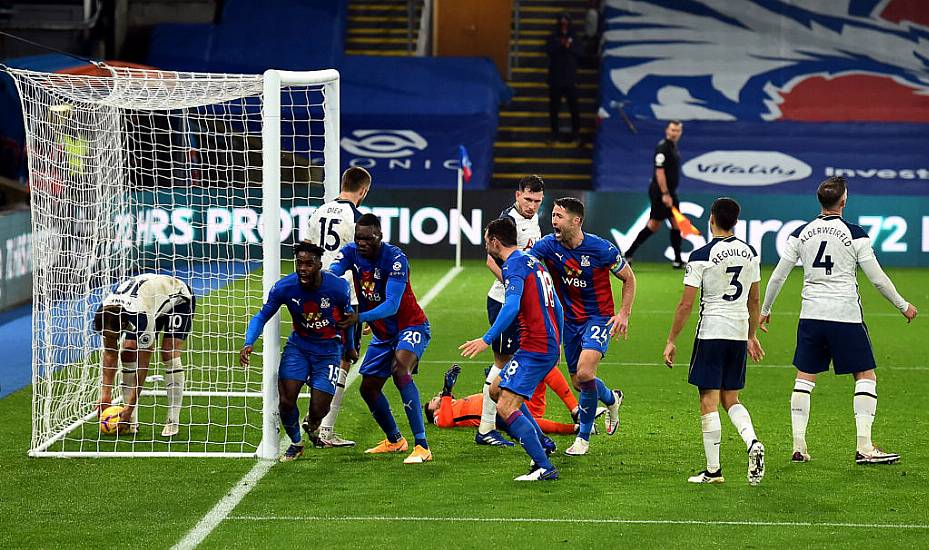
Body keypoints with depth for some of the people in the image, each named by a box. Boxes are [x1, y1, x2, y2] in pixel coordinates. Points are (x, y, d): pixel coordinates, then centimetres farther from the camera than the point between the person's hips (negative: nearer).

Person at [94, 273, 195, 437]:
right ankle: (131, 420, -6)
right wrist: (106, 393, -18)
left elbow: (143, 365, -37)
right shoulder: (105, 313, -26)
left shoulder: (142, 316, -45)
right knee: (128, 353, -10)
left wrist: (130, 405, -35)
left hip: (179, 299, -6)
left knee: (170, 354, -24)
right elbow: (109, 354, -13)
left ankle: (173, 421, -17)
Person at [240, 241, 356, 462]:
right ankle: (296, 443, 18)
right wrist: (249, 343, -25)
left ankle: (313, 427, 32)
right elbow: (262, 316, -8)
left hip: (328, 350, -1)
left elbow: (347, 315, 1)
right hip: (298, 346, 1)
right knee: (286, 400, -12)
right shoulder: (284, 287, -18)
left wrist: (350, 347, 14)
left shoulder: (338, 287, -19)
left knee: (317, 410, -8)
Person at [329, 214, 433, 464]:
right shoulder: (351, 253, -8)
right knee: (369, 388, 9)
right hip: (382, 333, 7)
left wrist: (359, 318, -46)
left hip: (411, 326, -7)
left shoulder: (395, 258, -25)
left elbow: (392, 305, -33)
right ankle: (394, 440, 34)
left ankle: (422, 446, -34)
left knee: (400, 370, -31)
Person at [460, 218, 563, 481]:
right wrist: (557, 345, 32)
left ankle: (545, 468, -18)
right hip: (550, 345, 10)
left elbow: (512, 305, -27)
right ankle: (543, 443, 24)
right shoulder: (534, 261, 18)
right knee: (496, 390, 23)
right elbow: (557, 308, 23)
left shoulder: (514, 264, -11)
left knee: (506, 408, -14)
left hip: (534, 349, -10)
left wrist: (487, 339, -30)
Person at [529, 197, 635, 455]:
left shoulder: (601, 249, -17)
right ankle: (612, 399, 45)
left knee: (585, 374, -22)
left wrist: (624, 314, -9)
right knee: (578, 381, 10)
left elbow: (628, 278, -3)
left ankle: (583, 437, -3)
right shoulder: (548, 245, -10)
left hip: (598, 317, -5)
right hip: (570, 320, 5)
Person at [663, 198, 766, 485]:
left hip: (711, 332, -6)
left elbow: (686, 304, -10)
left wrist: (671, 341, -3)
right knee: (730, 399, 16)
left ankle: (713, 470, 2)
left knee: (709, 402, 0)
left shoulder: (702, 256, -11)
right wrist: (752, 337, 27)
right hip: (740, 332, 6)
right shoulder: (750, 254, 7)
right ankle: (752, 442, -9)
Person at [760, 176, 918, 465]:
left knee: (804, 377, 12)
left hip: (810, 316, 4)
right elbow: (878, 278, -3)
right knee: (866, 376, 4)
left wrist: (764, 310, 22)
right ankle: (864, 447, -3)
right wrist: (903, 305, 11)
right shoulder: (854, 234, -7)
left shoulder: (800, 234, 4)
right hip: (846, 317, -4)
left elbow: (778, 276, 8)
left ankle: (798, 447, 8)